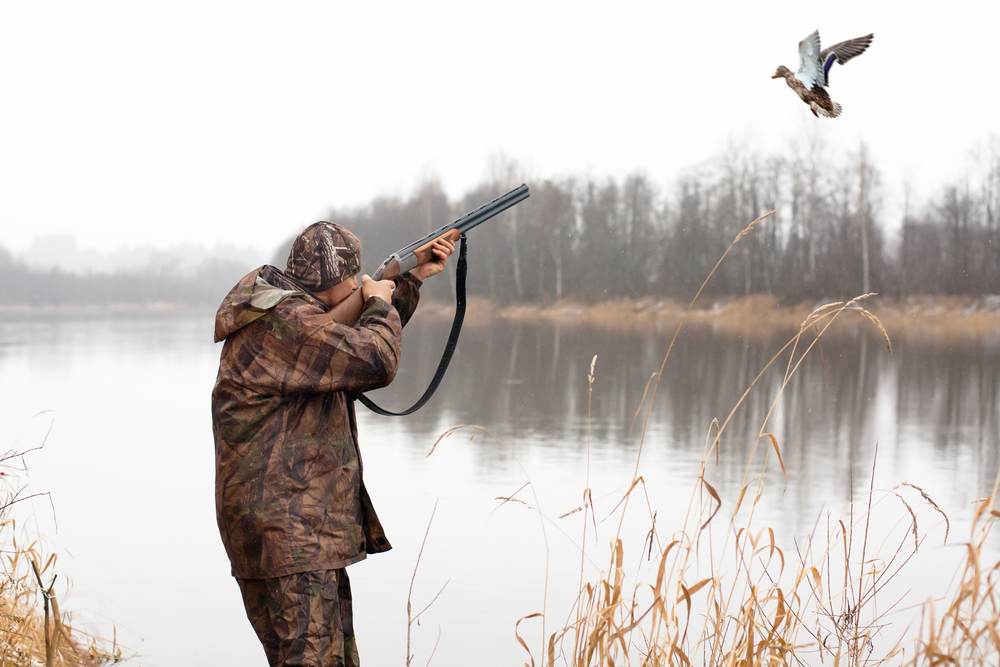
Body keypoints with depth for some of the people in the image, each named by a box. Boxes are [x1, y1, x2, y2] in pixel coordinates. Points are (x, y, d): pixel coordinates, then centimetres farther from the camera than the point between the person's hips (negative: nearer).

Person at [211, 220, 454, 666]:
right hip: (285, 531, -11)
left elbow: (362, 340, 33)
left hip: (310, 529, 11)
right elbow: (376, 361, -24)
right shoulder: (285, 321, -17)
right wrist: (380, 303, -5)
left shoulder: (298, 313, 16)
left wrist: (412, 281, 26)